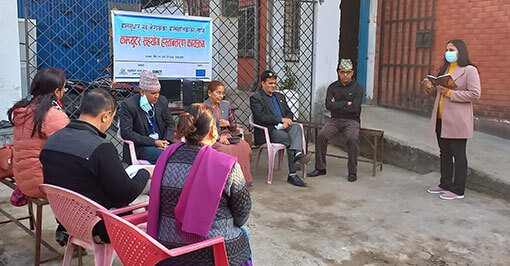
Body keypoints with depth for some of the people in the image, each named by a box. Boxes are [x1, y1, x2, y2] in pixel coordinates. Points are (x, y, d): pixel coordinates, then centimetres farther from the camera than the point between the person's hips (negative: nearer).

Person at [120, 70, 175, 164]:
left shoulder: (162, 101, 6)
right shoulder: (128, 105, -9)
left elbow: (170, 124, 15)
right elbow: (126, 133, -14)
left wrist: (165, 141, -7)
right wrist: (153, 142, -18)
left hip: (161, 142, 5)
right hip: (140, 147, -5)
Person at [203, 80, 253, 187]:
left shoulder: (226, 105, 15)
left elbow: (234, 127, 20)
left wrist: (227, 123, -3)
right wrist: (218, 137, -18)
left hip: (226, 136, 5)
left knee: (243, 145, -25)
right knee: (228, 150, -34)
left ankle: (243, 179, -20)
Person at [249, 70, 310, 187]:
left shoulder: (280, 96, 26)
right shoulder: (255, 98, 4)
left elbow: (289, 113, 21)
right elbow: (261, 117, -11)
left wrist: (286, 122, -4)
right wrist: (281, 119, -15)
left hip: (283, 128, 5)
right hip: (267, 131, -5)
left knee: (296, 127, -29)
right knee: (289, 138, -31)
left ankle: (297, 153, -55)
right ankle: (292, 174, -33)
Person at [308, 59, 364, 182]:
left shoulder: (358, 88, 0)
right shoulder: (333, 87, 9)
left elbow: (354, 108, -14)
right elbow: (328, 105, -7)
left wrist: (337, 105, -6)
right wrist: (346, 103, -9)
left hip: (351, 120, -3)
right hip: (335, 120, 3)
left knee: (353, 138, -32)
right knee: (321, 135, -24)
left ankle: (352, 171, -16)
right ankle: (320, 168, -12)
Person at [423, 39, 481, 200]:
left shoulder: (469, 70, -7)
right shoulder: (444, 70, 17)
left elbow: (475, 94, -15)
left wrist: (450, 93, -20)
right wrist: (430, 88, -1)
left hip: (457, 120, -8)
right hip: (441, 119, 8)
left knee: (458, 155, 0)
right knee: (444, 153, 14)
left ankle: (458, 190, 7)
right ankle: (445, 185, 24)